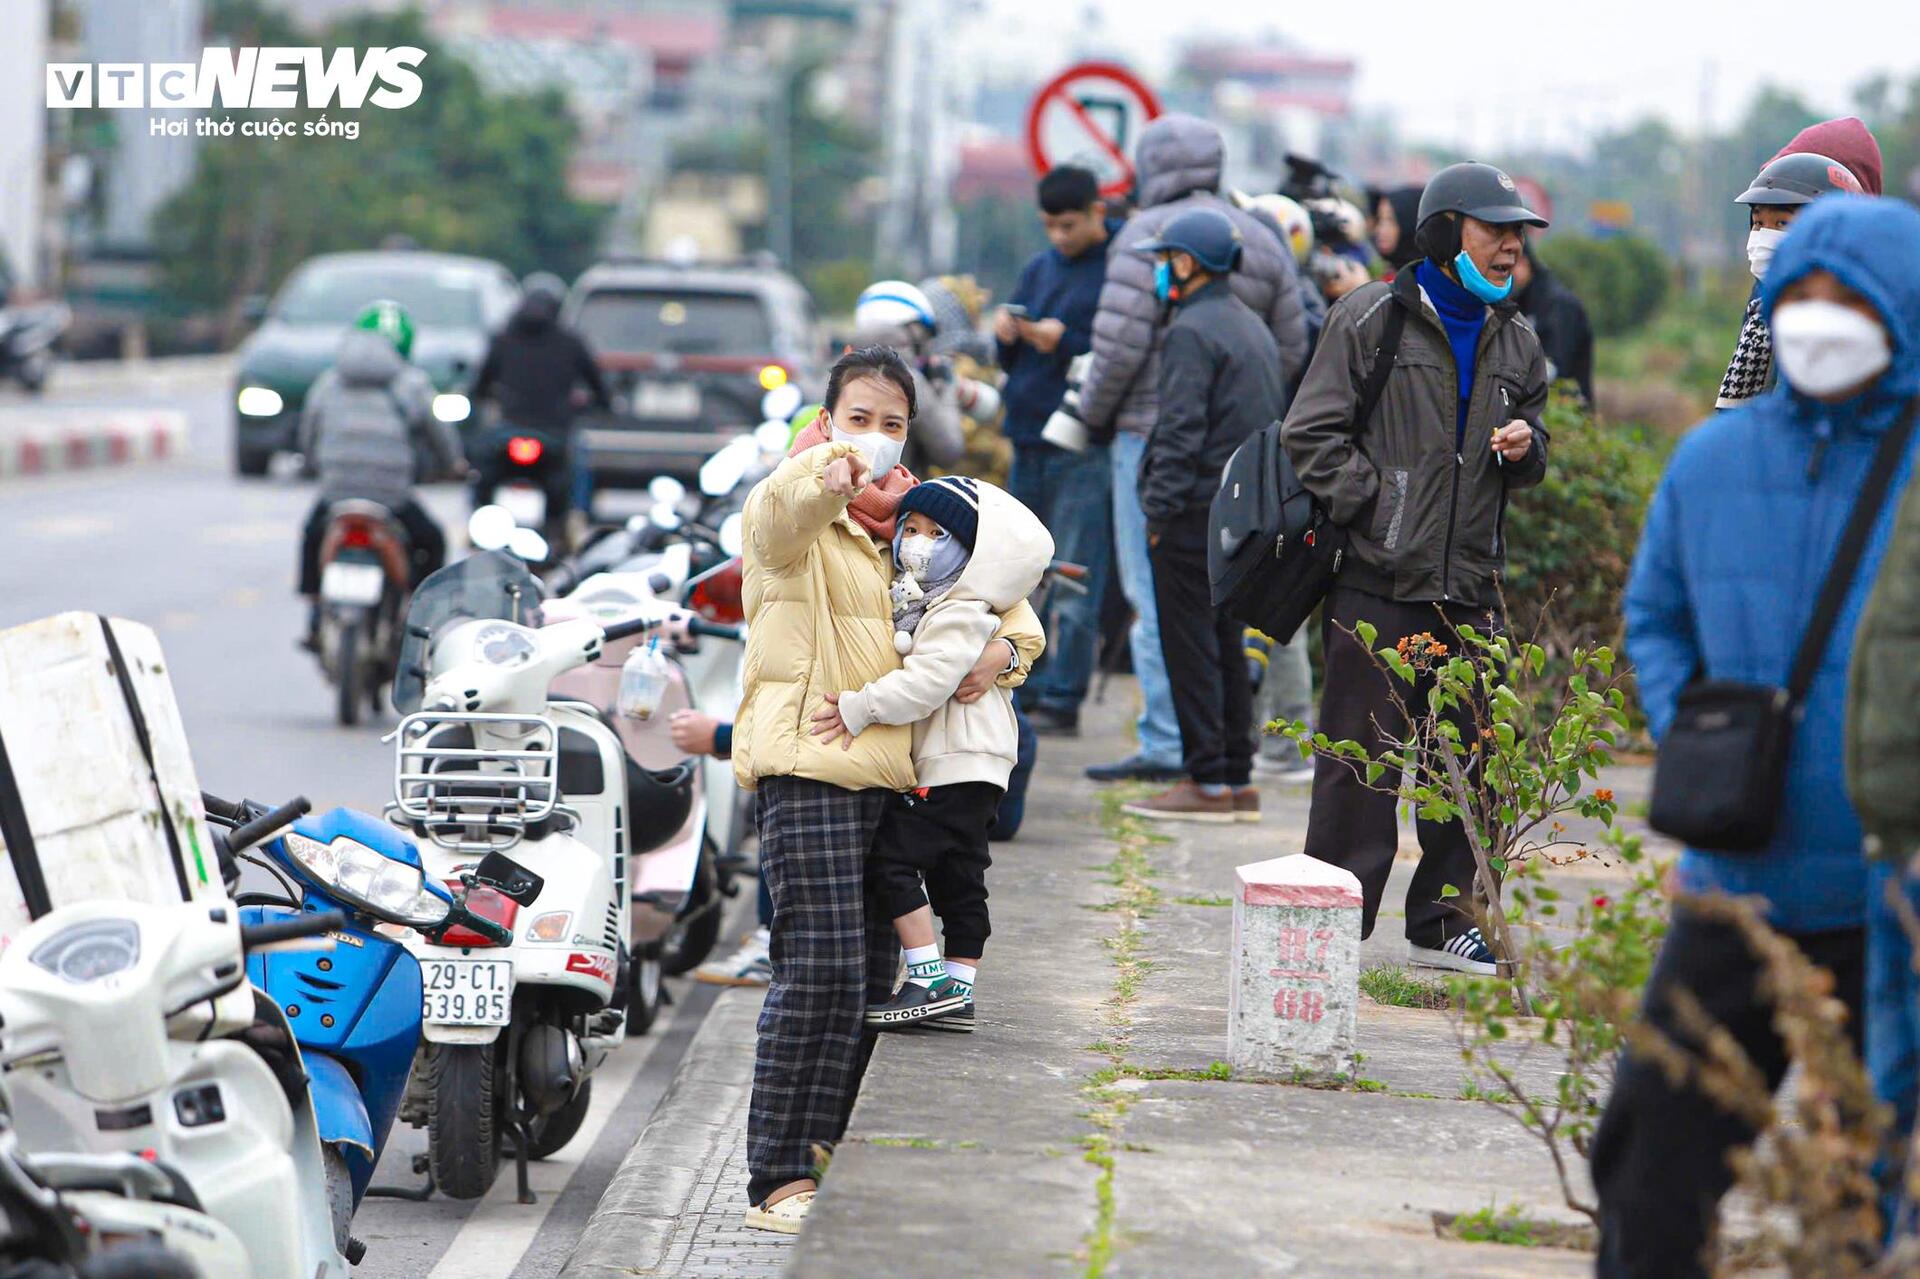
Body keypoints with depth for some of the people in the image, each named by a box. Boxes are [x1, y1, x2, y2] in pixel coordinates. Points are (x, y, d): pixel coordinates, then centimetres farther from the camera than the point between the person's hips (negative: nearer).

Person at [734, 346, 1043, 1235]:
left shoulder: (914, 523, 20)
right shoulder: (790, 517, 0)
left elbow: (1006, 597, 22)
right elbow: (788, 501, -25)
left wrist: (1004, 647, -1)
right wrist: (839, 464, -47)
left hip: (891, 769, 7)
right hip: (806, 761, -7)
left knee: (874, 973, 6)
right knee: (820, 965, -15)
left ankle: (829, 1159, 15)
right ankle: (779, 1177, -12)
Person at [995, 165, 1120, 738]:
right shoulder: (1038, 268, 16)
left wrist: (1064, 342, -19)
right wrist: (1007, 332, 0)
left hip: (1083, 443, -7)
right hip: (1029, 434, 7)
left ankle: (1062, 700, -5)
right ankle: (1023, 692, 17)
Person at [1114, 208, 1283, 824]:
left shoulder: (1191, 332, -13)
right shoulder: (1253, 327, 17)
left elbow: (1180, 431, -19)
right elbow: (1275, 419, 20)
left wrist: (1159, 511, -17)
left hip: (1197, 513, -9)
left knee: (1190, 648, -5)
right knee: (1227, 644, 13)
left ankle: (1208, 781, -5)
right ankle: (1238, 778, 15)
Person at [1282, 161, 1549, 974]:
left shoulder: (1515, 340, 15)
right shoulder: (1373, 318, -2)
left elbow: (1528, 467, 24)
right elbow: (1312, 434, -4)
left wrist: (1525, 448, 1)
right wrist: (1376, 509, -12)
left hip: (1470, 587, 6)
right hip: (1378, 581, -6)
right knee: (1360, 758, -4)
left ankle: (1443, 922, 20)